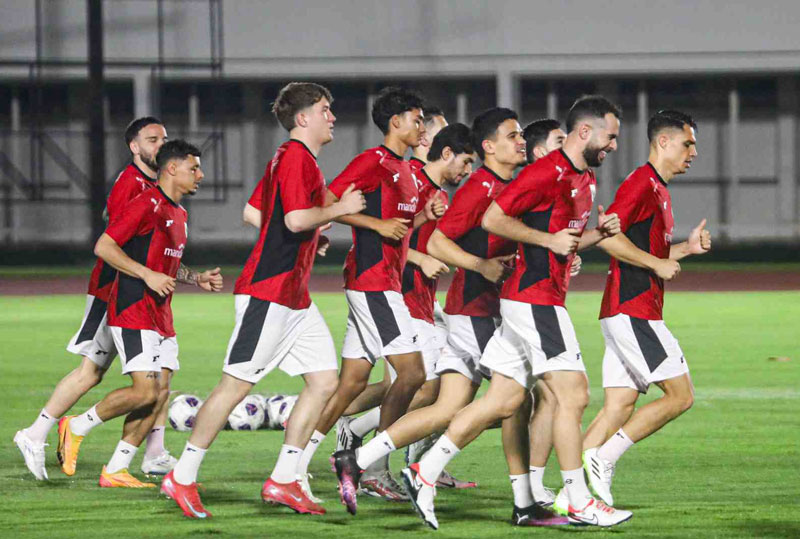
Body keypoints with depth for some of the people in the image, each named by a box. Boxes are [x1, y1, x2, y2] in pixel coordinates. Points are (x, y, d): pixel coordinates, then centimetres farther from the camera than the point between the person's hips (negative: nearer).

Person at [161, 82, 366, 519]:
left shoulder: (292, 158, 19)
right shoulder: (295, 157, -13)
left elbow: (252, 213, 23)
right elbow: (298, 218, -25)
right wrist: (340, 208, -12)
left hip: (294, 296, 11)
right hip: (268, 293, -11)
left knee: (324, 380, 5)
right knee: (236, 383, -6)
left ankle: (282, 481, 7)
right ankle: (182, 478, 2)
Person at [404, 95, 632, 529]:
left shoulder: (585, 180, 17)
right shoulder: (548, 172, -14)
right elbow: (493, 219, -16)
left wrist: (598, 233, 9)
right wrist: (549, 239, -18)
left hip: (528, 301, 10)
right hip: (534, 297, -10)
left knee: (504, 401, 9)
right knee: (572, 395, -8)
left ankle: (424, 473, 11)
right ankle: (580, 504, -3)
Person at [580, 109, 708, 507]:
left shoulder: (658, 190, 22)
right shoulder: (641, 184, -10)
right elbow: (608, 237, -22)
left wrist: (687, 248, 16)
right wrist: (658, 264, -16)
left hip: (624, 314, 10)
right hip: (633, 312, -10)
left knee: (619, 407, 5)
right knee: (680, 396, -9)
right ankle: (602, 459, -10)